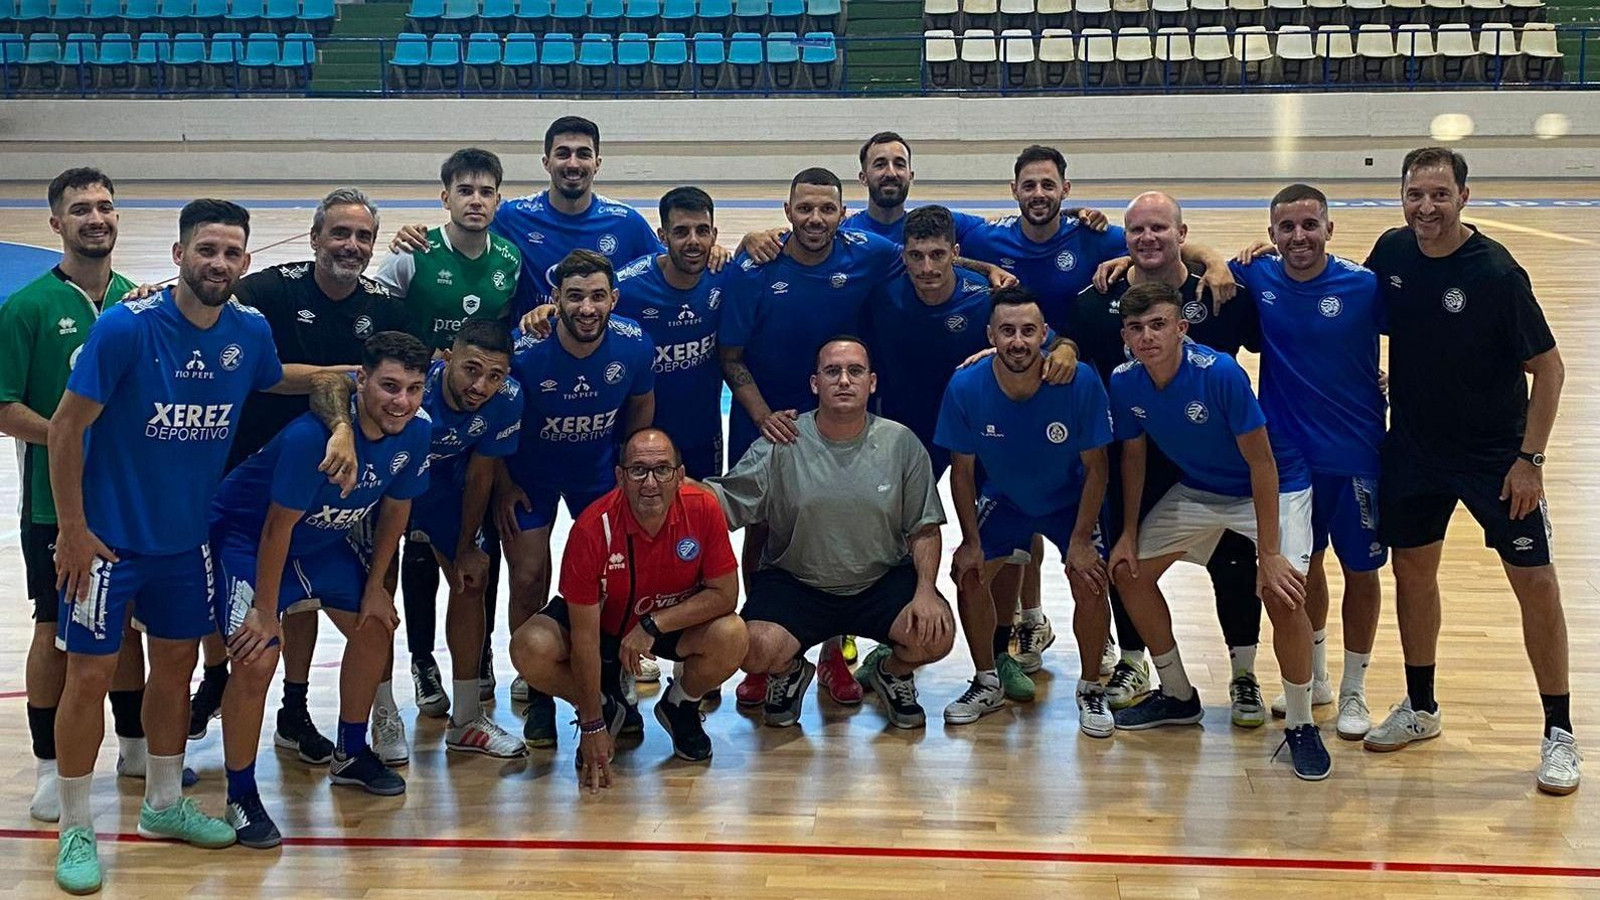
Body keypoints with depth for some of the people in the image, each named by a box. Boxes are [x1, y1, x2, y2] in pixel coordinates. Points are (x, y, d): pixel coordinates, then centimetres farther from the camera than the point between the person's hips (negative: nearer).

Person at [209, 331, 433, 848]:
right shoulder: (311, 436, -37)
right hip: (246, 534, -7)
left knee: (376, 627, 13)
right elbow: (278, 526, -28)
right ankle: (240, 796, -4)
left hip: (326, 538, 8)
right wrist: (265, 611, -21)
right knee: (257, 659, -21)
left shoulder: (414, 434, -16)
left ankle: (351, 755, 35)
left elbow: (395, 508, 2)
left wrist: (375, 586, 7)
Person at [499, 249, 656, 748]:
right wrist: (503, 487, -8)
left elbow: (641, 406, 0)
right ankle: (537, 695, 10)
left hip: (600, 471, 2)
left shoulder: (634, 345, -21)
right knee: (529, 579, -7)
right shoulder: (524, 352, -29)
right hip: (530, 474, -2)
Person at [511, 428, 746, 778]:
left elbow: (725, 594, -16)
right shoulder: (593, 527, -29)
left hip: (679, 621, 1)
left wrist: (653, 625, -27)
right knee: (530, 649, -27)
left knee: (731, 637, -30)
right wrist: (592, 727, -24)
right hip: (605, 620, -1)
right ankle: (605, 707, 6)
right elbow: (585, 638, -25)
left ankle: (681, 707, 5)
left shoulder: (703, 509, -24)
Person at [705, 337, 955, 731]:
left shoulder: (900, 443, -2)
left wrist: (925, 590, -12)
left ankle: (891, 670, 14)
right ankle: (789, 672, 13)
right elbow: (725, 502, -8)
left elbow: (924, 528, 3)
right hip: (794, 583, -1)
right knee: (754, 651, -28)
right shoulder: (781, 444, -6)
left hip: (882, 580, 1)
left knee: (936, 635, -24)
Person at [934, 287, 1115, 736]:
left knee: (1090, 583, -17)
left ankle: (1091, 690, 7)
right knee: (969, 575, -9)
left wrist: (1081, 540, -18)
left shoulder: (1080, 383, -29)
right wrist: (971, 541, -11)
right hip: (1003, 498, 2)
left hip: (1070, 501, -2)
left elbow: (1095, 467, -17)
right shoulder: (964, 389, -25)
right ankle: (987, 685, 13)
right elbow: (962, 471, -10)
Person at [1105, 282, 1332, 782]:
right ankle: (1177, 696, 23)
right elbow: (1133, 455, 4)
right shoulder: (1124, 383, -15)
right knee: (1128, 571, 5)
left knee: (1282, 595, -25)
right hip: (1197, 490, 6)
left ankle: (1301, 726, -4)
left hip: (1273, 486, -6)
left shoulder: (1220, 373, -32)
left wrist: (1269, 554, -28)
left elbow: (1262, 463, -27)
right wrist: (1129, 534, 4)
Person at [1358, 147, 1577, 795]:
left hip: (1495, 453, -4)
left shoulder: (1496, 272, -19)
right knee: (1412, 567, 12)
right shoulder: (1392, 251, -5)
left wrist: (1530, 458, -15)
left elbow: (1547, 367, -13)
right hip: (1413, 445, 5)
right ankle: (1420, 709, 30)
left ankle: (1559, 733, 8)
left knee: (1534, 581, -4)